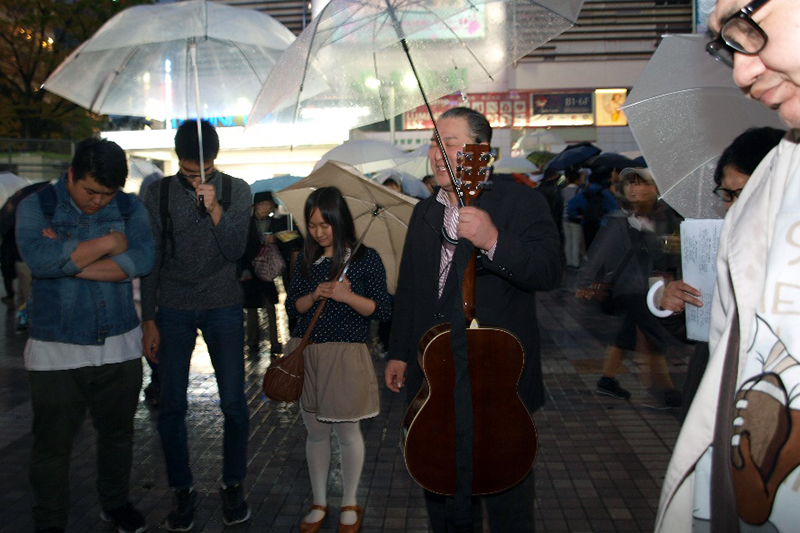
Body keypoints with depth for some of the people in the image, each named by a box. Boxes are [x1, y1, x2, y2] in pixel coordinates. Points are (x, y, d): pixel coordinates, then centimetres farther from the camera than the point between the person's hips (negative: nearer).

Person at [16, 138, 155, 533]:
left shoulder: (129, 207, 2)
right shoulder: (36, 207, -4)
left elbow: (142, 259, -14)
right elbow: (39, 258, -22)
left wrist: (69, 260, -18)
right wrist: (107, 243, -16)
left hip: (119, 347, 3)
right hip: (56, 351, -2)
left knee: (118, 433, 16)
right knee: (52, 443, 6)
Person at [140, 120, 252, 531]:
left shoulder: (236, 190, 1)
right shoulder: (158, 193, 2)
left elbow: (235, 250, -7)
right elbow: (150, 259, 3)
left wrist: (214, 209, -21)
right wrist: (148, 319, 1)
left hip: (223, 307, 0)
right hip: (173, 309, 1)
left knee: (233, 401, 1)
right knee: (171, 405, 3)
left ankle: (233, 485, 19)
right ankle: (182, 490, 20)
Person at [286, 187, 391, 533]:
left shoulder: (366, 258, -5)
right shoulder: (306, 260, 6)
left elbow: (383, 310, -7)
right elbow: (292, 306, 7)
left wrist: (348, 296, -21)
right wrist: (314, 295, -13)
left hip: (346, 353, -4)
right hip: (306, 352, 4)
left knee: (346, 431, 6)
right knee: (315, 431, 13)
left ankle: (350, 505, 25)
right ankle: (319, 504, 29)